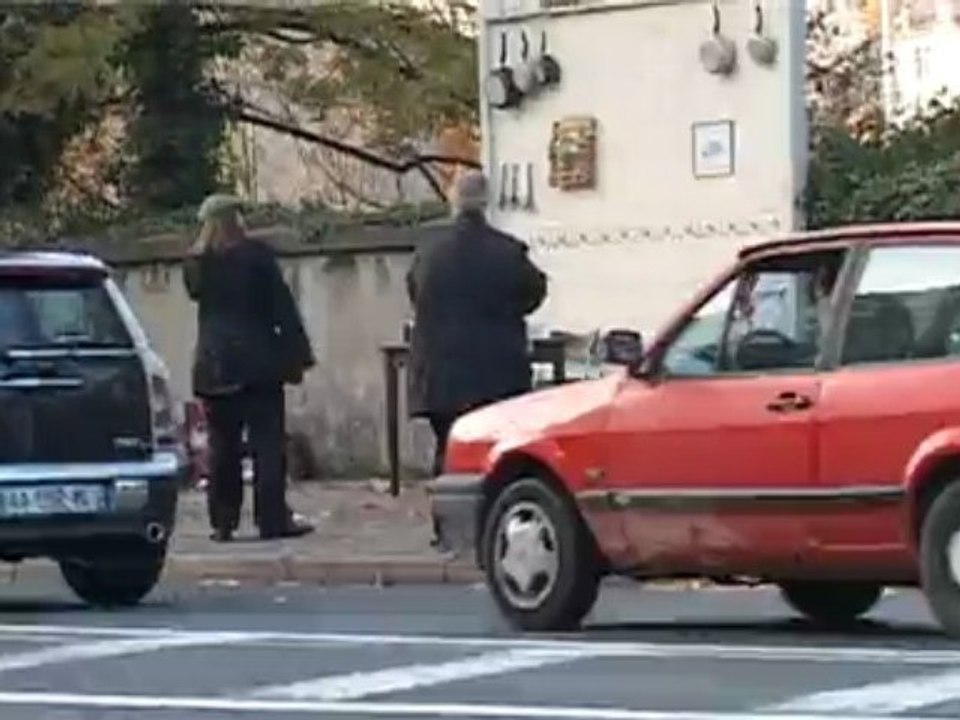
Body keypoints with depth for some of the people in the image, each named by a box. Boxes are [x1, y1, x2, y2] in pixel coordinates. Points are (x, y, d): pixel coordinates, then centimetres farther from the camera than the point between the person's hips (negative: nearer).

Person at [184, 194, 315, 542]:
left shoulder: (197, 263, 5)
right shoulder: (255, 254, -6)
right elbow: (281, 305, -7)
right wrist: (297, 353, -4)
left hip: (214, 364, 4)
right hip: (257, 359, -4)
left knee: (223, 445, 8)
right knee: (267, 441, -1)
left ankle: (222, 521, 7)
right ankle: (273, 519, -3)